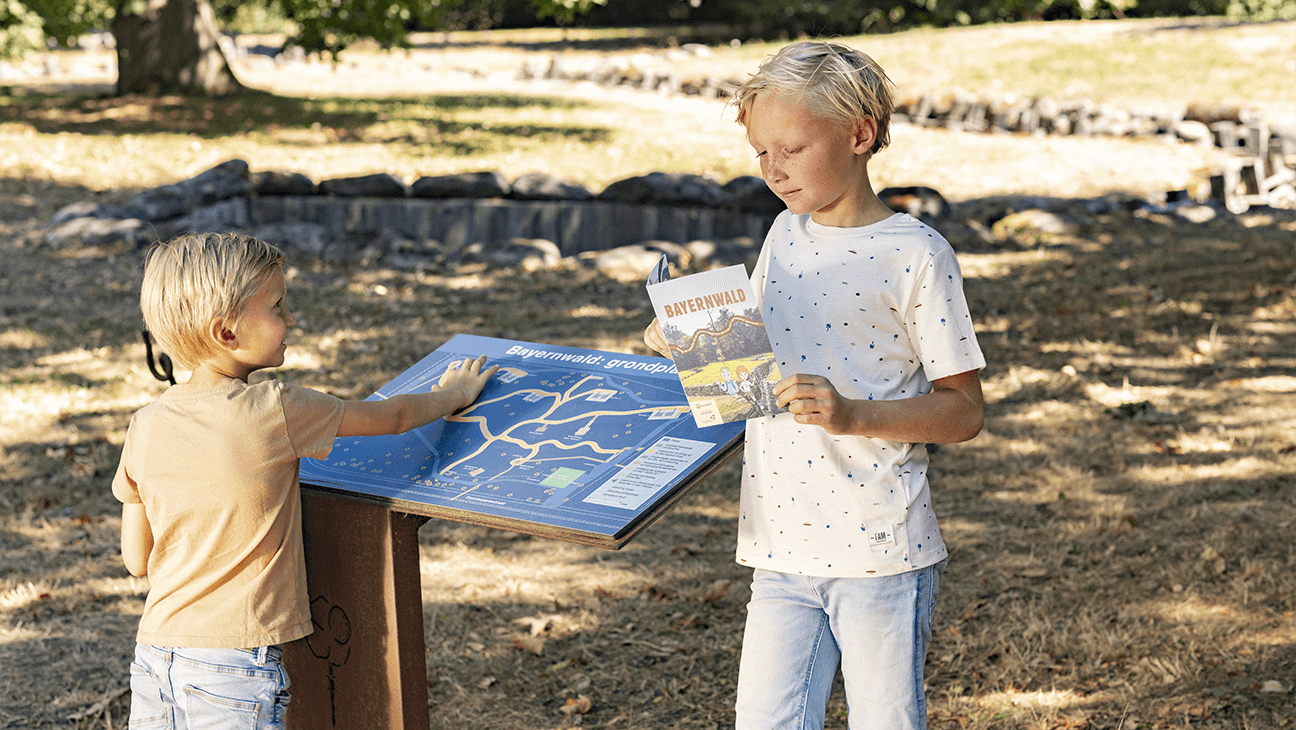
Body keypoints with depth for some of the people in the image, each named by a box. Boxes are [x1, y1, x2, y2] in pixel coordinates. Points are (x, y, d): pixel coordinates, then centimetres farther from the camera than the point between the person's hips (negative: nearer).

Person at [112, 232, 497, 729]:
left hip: (154, 654, 6)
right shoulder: (274, 411, -12)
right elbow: (392, 417, 3)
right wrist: (454, 394, 22)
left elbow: (136, 559, 8)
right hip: (236, 666, -5)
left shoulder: (146, 426, 1)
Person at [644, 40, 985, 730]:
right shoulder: (785, 235, 10)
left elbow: (963, 410, -8)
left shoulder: (916, 255, -9)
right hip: (782, 548, 5)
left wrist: (854, 415, -22)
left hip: (881, 551, -5)